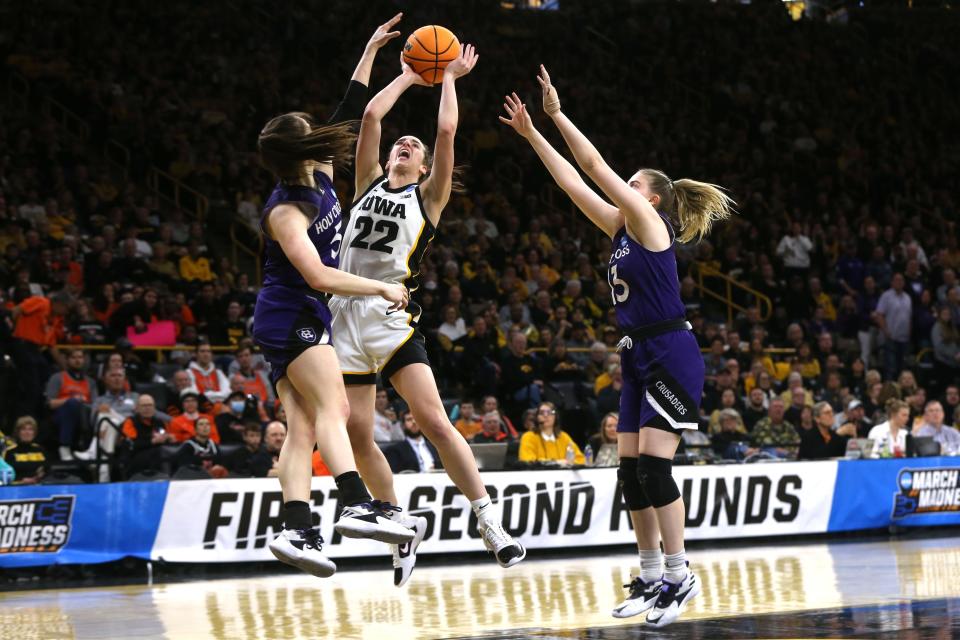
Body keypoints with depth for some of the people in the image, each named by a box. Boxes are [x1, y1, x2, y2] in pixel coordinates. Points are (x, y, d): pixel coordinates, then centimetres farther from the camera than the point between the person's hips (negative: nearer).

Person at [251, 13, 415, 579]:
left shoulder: (319, 176, 7)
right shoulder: (286, 210, -17)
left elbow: (350, 114, 17)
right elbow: (318, 276, -23)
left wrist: (371, 51, 19)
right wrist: (382, 288, -19)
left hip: (303, 320, 9)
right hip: (292, 316, -9)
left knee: (304, 426, -3)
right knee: (331, 409, -22)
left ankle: (297, 530, -12)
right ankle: (358, 506, -36)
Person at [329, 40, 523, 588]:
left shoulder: (428, 195, 10)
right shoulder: (370, 183, 19)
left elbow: (447, 131, 1)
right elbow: (372, 115, 13)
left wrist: (450, 78, 13)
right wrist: (409, 76, 22)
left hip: (392, 318, -4)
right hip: (346, 314, 4)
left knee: (434, 421, -16)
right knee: (356, 435, 2)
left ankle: (490, 521, -12)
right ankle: (402, 525, 16)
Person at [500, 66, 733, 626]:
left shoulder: (650, 222, -7)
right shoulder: (621, 228, 14)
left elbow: (596, 168, -12)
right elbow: (574, 182, 16)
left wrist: (558, 116, -8)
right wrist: (532, 135, 15)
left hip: (672, 358, -9)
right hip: (640, 360, 9)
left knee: (653, 466, -14)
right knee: (632, 471, 6)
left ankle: (680, 577, -9)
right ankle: (651, 579, 12)